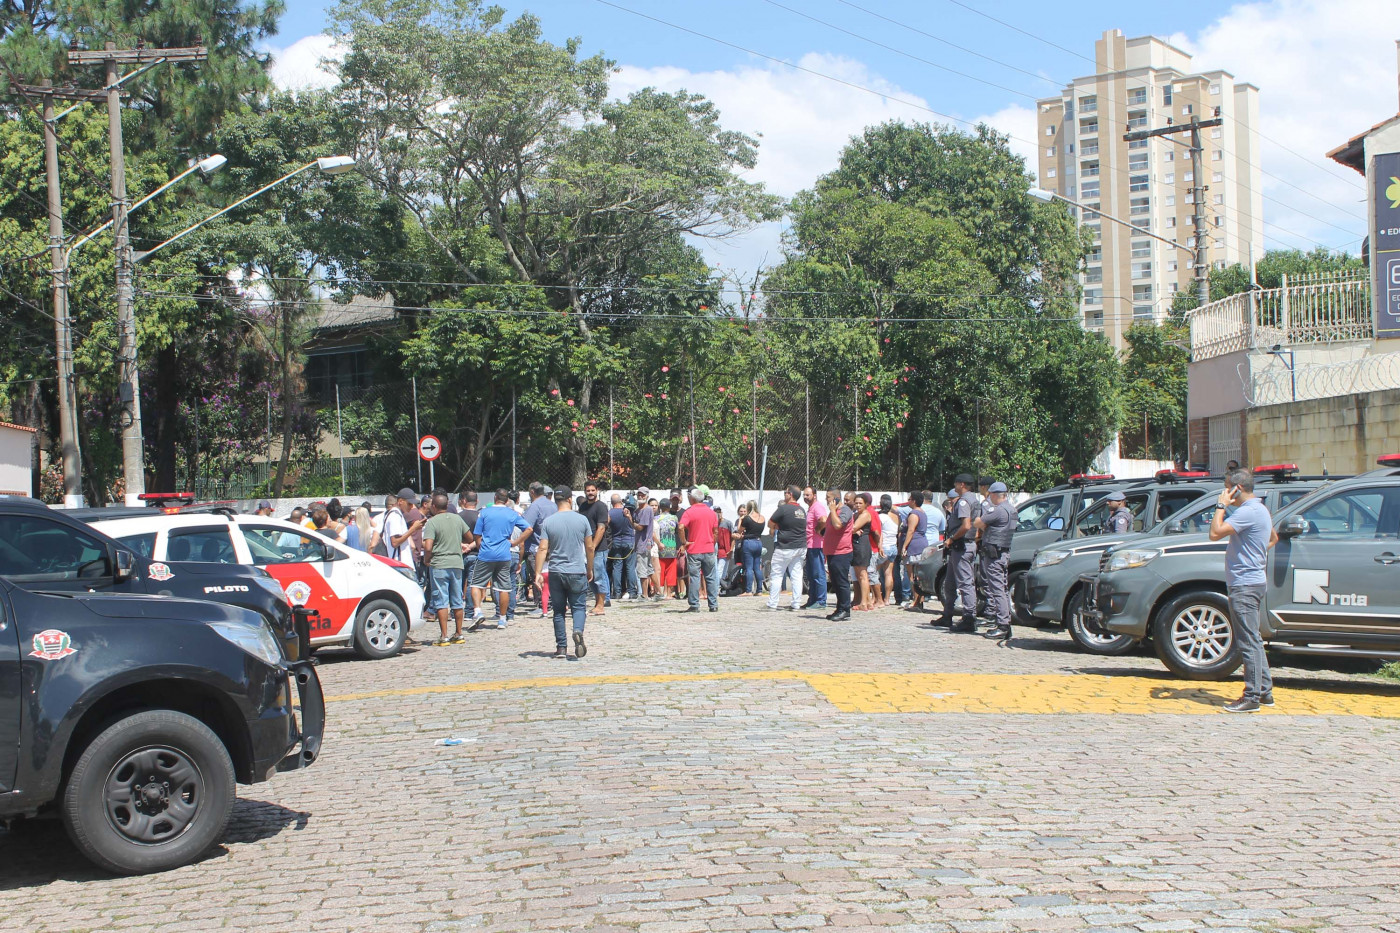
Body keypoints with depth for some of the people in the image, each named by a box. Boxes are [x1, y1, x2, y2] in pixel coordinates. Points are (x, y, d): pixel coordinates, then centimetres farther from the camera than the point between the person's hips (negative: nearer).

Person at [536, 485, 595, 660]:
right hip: (577, 572, -1)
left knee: (558, 610, 9)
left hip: (555, 572, 1)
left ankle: (561, 648, 8)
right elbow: (589, 548, 4)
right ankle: (578, 631, -22)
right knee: (579, 606, 8)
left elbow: (542, 549, -9)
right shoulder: (582, 520, -2)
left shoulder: (548, 522, -3)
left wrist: (538, 573, -7)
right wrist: (590, 569, 16)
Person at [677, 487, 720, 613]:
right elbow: (715, 531, 10)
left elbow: (681, 527, -22)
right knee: (711, 578, 9)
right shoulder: (711, 512, 7)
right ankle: (713, 605, 9)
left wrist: (684, 542, -11)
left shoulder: (689, 512, -8)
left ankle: (694, 606, -1)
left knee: (694, 578, 0)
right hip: (709, 549, 4)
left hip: (694, 550, -4)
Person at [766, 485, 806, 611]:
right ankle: (796, 604, 7)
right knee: (797, 575, 8)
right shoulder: (802, 510, 9)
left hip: (785, 548, -6)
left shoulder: (783, 509, -13)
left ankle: (772, 604, 1)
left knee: (776, 575, 1)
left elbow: (770, 524, -7)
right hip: (801, 547, 6)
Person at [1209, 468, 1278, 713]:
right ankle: (1264, 691, 22)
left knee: (1249, 641, -8)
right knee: (1253, 640, 16)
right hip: (1253, 580, 11)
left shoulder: (1248, 512, -19)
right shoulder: (1260, 510, 15)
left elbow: (1215, 533, -26)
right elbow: (1273, 538, 32)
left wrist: (1221, 506, -15)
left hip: (1244, 585, -11)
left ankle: (1252, 697, -6)